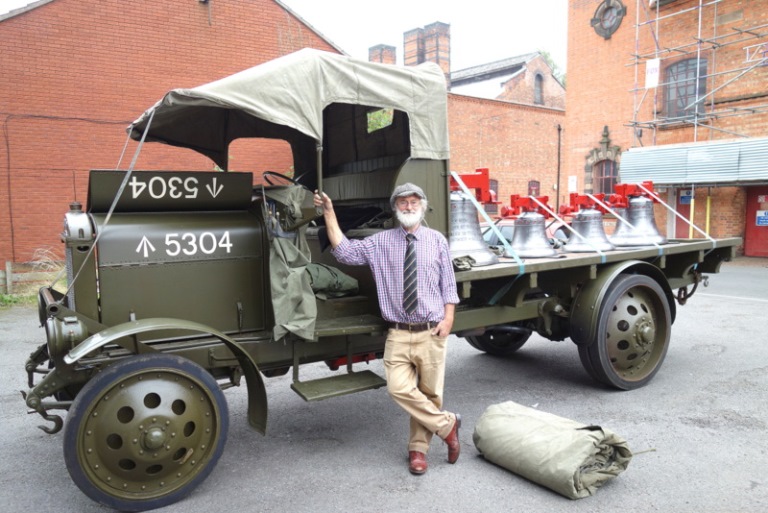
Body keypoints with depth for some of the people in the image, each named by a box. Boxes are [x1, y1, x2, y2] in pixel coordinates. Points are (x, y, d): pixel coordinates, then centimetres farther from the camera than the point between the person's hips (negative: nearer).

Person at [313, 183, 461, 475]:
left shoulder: (437, 240, 5)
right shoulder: (380, 242, 4)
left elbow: (448, 284, 6)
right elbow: (345, 252, -7)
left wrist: (448, 319, -5)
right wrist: (330, 215, -11)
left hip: (432, 333, 0)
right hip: (399, 334, 0)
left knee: (430, 393, 7)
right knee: (399, 388, -14)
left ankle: (418, 448, 29)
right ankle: (446, 425, 9)